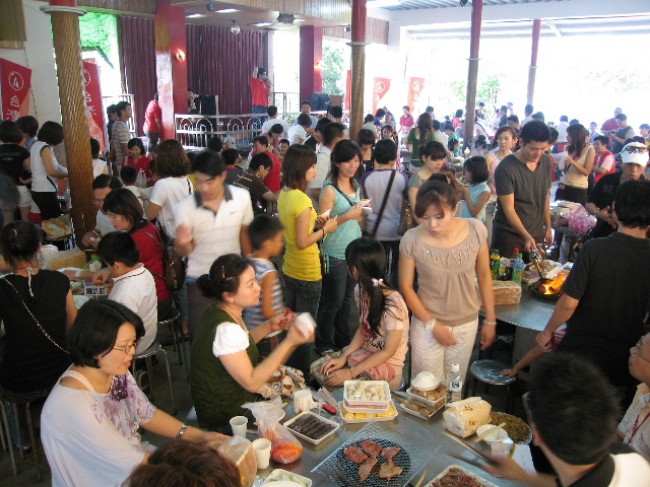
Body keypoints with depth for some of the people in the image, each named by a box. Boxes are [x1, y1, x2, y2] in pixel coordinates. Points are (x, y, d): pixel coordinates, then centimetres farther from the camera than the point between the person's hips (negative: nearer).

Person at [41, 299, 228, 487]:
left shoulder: (116, 373, -9)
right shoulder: (74, 406, -31)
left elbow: (146, 414, 5)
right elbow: (130, 463, -25)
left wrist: (198, 435, -6)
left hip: (134, 460, 6)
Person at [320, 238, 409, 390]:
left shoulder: (393, 305, -29)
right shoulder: (361, 290, -7)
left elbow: (388, 352, -20)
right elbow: (363, 329, 3)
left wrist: (350, 373, -22)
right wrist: (343, 357, -11)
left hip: (387, 365, -6)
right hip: (366, 353, 6)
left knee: (330, 383, -13)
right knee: (318, 371, -8)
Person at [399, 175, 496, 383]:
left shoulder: (476, 230, -15)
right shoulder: (411, 240, -20)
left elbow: (484, 276, -1)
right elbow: (406, 287, -9)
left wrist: (490, 320, 3)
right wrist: (432, 325, -11)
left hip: (467, 323, 2)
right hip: (426, 324, -2)